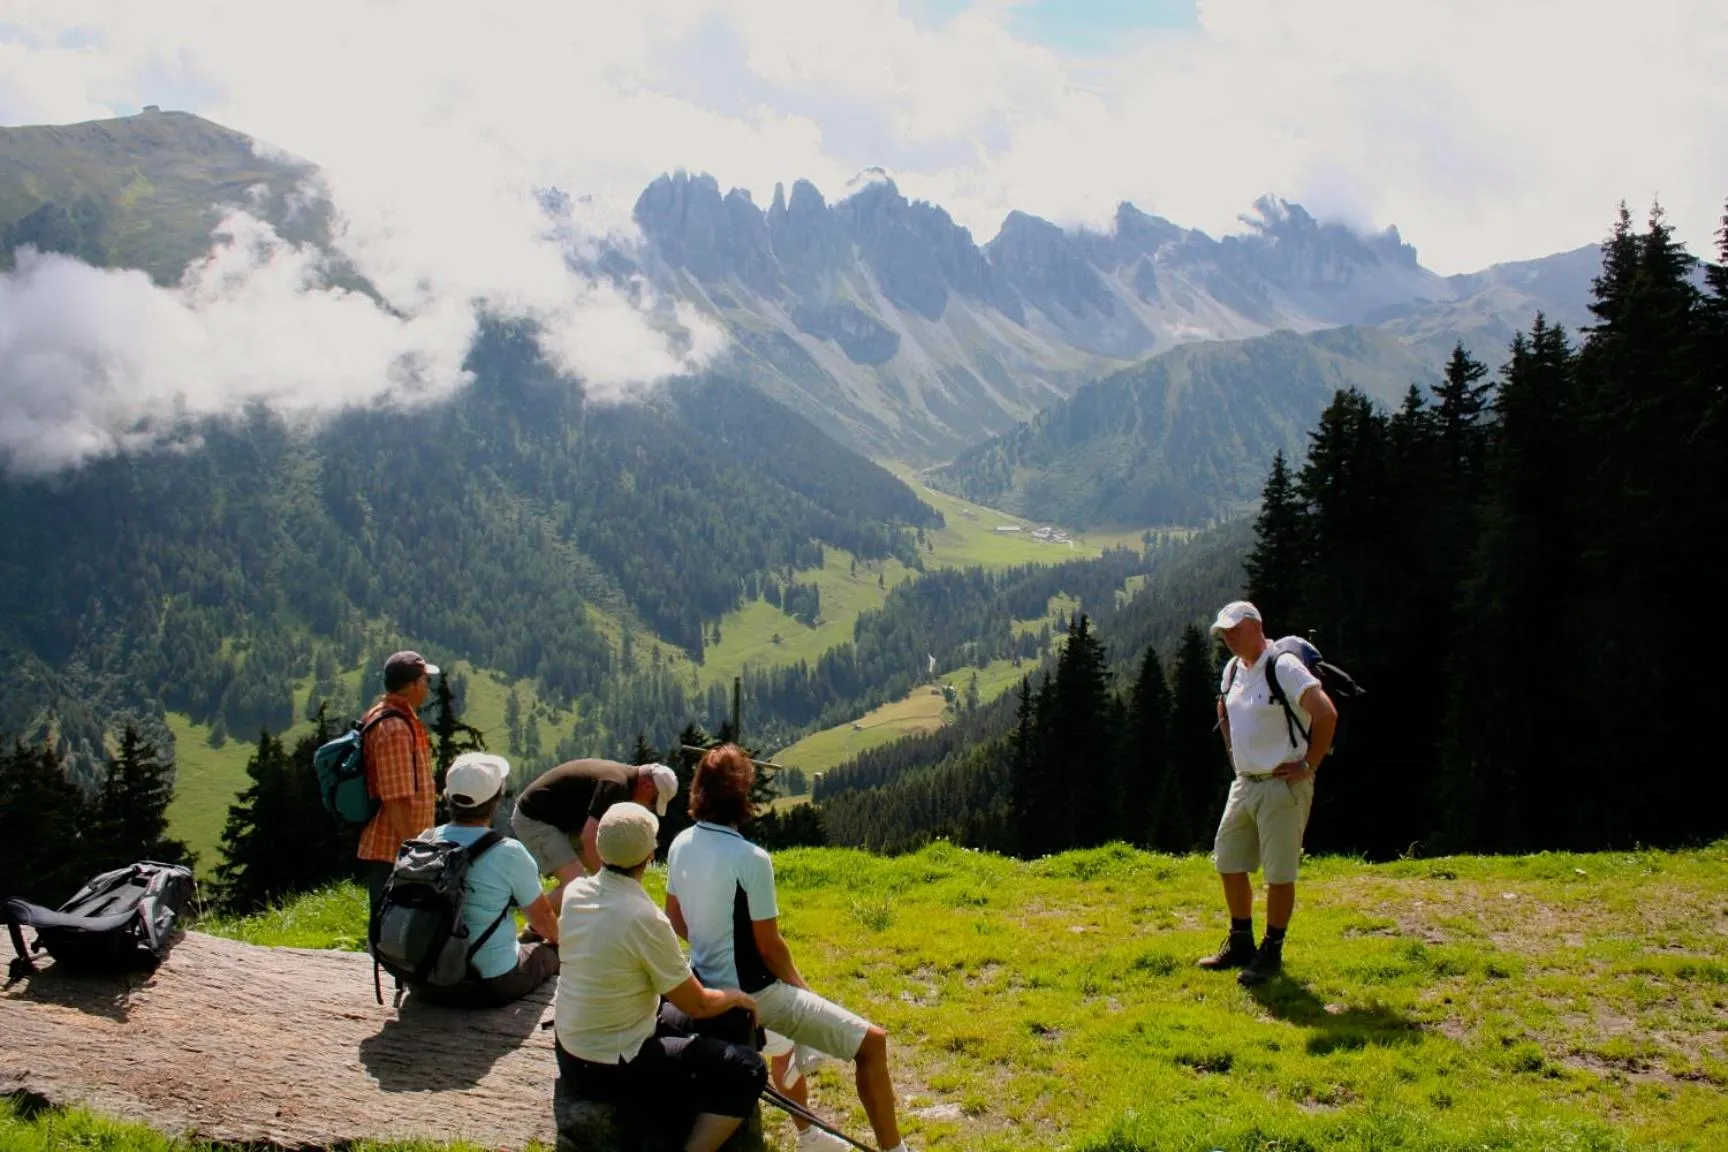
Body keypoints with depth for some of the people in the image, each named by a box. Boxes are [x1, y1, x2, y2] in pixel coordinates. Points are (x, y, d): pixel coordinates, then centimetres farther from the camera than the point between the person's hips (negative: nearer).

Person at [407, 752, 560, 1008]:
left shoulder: (424, 843, -7)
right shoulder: (509, 854, -18)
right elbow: (542, 919, -3)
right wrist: (558, 937, 21)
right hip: (491, 987, -4)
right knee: (549, 953, 23)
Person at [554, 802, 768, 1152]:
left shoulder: (574, 892, -5)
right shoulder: (644, 918, -26)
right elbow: (698, 1005, -14)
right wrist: (738, 997, 5)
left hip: (570, 1051, 9)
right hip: (612, 1069, -8)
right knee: (747, 1070, -7)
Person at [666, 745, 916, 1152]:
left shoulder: (681, 845, -2)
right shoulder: (751, 859, -25)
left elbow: (675, 920, 12)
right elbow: (770, 946, -18)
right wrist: (800, 987, 0)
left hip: (707, 985, 9)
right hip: (751, 994, -9)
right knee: (872, 1042, -2)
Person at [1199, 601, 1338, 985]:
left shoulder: (1284, 667, -16)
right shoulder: (1233, 670, 10)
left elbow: (1326, 714, -22)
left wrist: (1308, 765, -17)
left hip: (1283, 785, -8)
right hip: (1244, 782, 8)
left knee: (1279, 873, -2)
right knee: (1228, 863, 12)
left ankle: (1271, 953, 10)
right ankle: (1240, 944, 26)